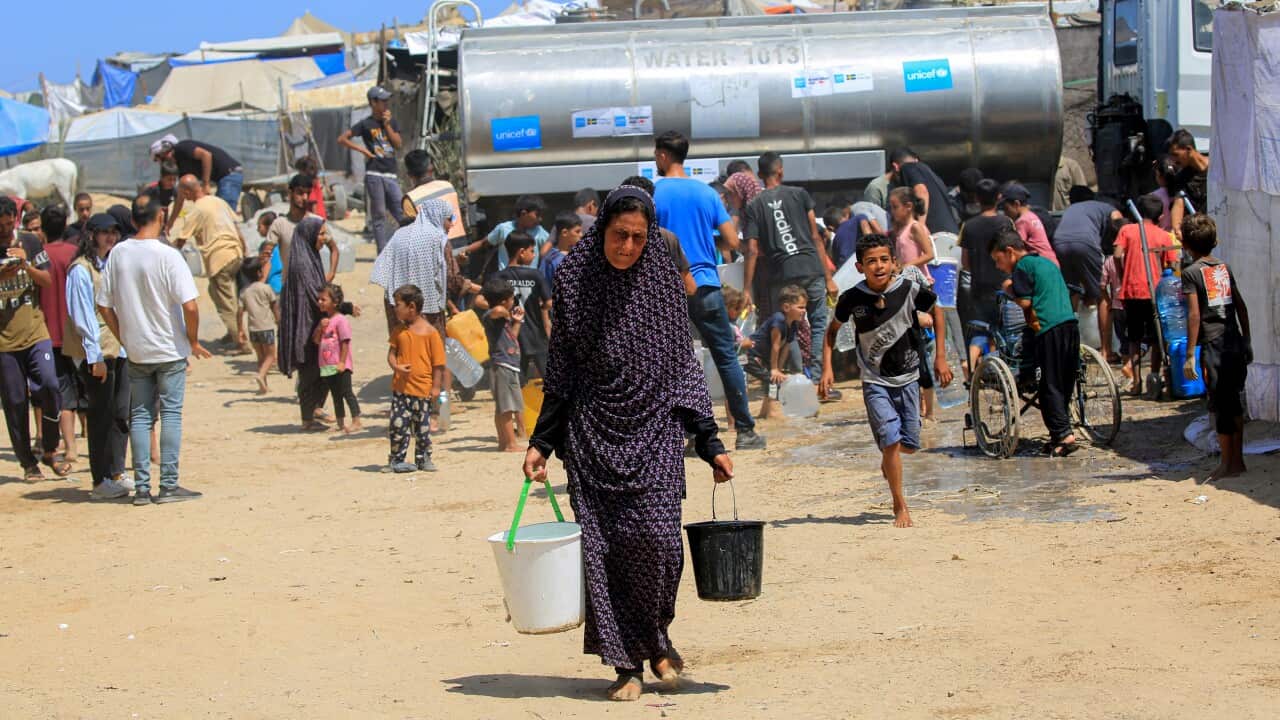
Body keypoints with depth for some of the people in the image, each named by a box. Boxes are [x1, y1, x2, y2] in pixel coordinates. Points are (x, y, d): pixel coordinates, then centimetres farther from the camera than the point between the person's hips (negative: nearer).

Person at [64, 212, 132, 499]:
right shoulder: (81, 270, -11)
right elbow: (82, 315, -14)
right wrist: (95, 356, -17)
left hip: (119, 349, 8)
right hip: (95, 353, -8)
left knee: (121, 413, 9)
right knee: (101, 416, -4)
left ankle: (116, 472, 19)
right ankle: (101, 482, 1)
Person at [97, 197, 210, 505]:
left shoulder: (118, 254, -1)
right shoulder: (168, 255, -15)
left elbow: (104, 305, 3)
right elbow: (190, 306, -20)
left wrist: (124, 339, 12)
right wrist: (193, 341, -5)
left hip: (136, 352, 4)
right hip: (170, 350, -4)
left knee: (140, 416, 9)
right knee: (171, 413, 3)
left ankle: (141, 487, 8)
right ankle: (169, 485, 2)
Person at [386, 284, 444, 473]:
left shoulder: (430, 332, -7)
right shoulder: (399, 331, 7)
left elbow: (438, 362, -5)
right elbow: (392, 353, 10)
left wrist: (436, 386, -8)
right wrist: (396, 367, -13)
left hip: (422, 388, -3)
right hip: (400, 387, 3)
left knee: (423, 425, 8)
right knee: (398, 424, -1)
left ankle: (423, 458, 21)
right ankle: (396, 459, 10)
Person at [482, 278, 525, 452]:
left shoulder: (502, 318, 18)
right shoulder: (490, 316, -12)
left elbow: (512, 338, 29)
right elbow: (498, 310, -38)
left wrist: (517, 321, 25)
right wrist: (508, 315, -18)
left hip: (510, 367, 10)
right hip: (502, 366, -10)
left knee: (502, 409, 15)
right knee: (507, 408, -9)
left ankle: (503, 443, 21)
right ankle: (511, 444, -9)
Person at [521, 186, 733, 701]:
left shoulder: (663, 283, 3)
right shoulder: (574, 282, 3)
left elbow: (683, 365, 7)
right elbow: (560, 372, 8)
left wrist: (710, 444, 4)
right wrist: (540, 442, 4)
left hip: (654, 427, 0)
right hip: (592, 432, 1)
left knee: (653, 531, -15)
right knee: (601, 543, -5)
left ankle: (656, 636, 11)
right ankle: (626, 663, 4)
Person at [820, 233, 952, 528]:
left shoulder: (910, 291, -13)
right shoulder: (851, 299, -13)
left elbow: (936, 312, 6)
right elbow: (833, 330, 5)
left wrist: (940, 357, 3)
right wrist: (827, 368, -6)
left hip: (908, 378, 2)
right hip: (875, 382, -2)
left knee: (910, 445, 6)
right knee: (890, 440, -15)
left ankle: (887, 462, 43)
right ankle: (900, 506, -1)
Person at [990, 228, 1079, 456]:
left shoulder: (1022, 266, -1)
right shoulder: (1048, 263, 25)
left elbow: (1025, 302, -8)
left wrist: (1010, 290, 10)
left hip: (1049, 329, -8)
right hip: (1071, 324, 8)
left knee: (1050, 385, -6)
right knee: (1065, 383, 11)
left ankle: (1063, 433, -14)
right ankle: (1059, 434, 14)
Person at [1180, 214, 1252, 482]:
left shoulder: (1191, 272, -7)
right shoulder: (1225, 269, 11)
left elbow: (1194, 314, -13)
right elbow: (1241, 306, 13)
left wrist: (1190, 354, -11)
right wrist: (1247, 340, 20)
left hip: (1213, 346, -6)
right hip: (1236, 344, 6)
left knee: (1220, 405, -1)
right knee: (1235, 403, 12)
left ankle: (1227, 464, 1)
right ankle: (1238, 459, 18)